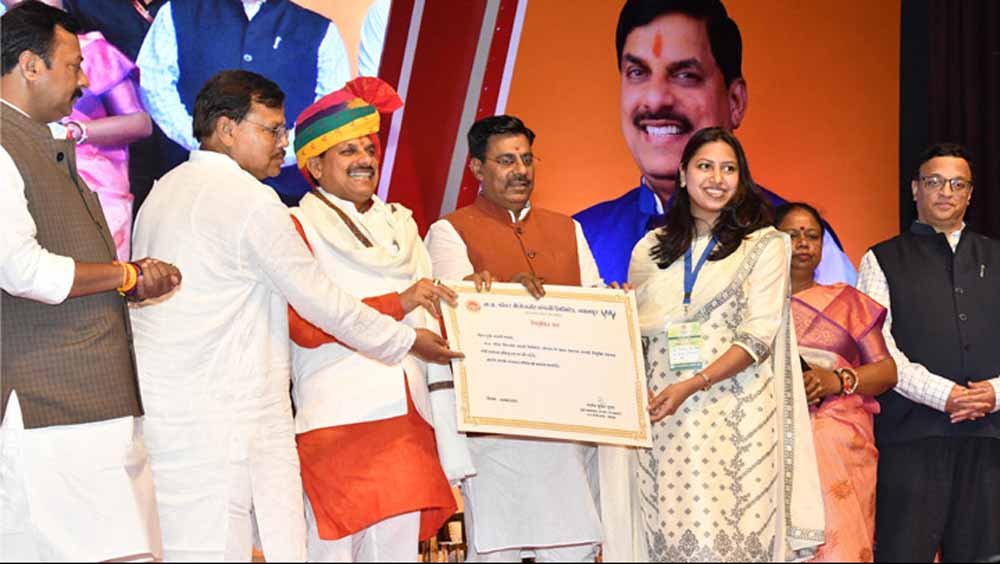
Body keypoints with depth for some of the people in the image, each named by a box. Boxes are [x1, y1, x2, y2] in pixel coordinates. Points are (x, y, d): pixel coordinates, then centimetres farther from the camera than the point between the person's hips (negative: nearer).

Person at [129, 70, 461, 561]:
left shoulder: (164, 191, 17)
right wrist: (409, 341, 6)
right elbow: (322, 302, -6)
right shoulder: (248, 198, -9)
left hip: (160, 410, 9)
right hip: (213, 423, -8)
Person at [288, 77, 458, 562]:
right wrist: (397, 304, -17)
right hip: (337, 420, -5)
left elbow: (430, 319, 26)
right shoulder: (299, 227, 2)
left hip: (407, 420, 6)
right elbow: (305, 326, -12)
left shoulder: (400, 224, 21)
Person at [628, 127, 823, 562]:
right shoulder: (650, 249, 14)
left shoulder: (764, 245, 4)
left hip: (735, 418, -2)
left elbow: (759, 337, -4)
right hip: (662, 420, 3)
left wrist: (692, 385, -15)